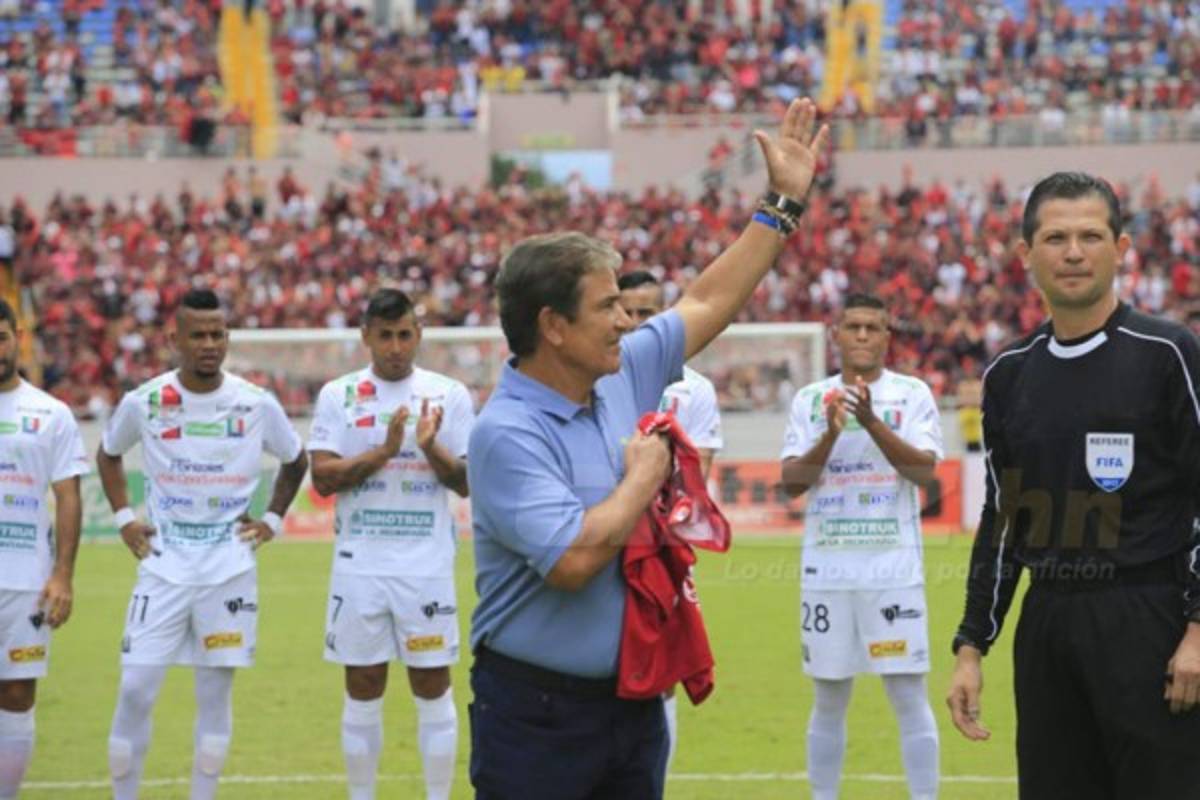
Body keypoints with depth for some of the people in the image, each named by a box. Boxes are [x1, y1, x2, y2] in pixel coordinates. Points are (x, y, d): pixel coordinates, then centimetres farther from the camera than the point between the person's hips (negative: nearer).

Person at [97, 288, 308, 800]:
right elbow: (108, 454, 16)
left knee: (216, 691, 4)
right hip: (162, 567, 0)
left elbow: (296, 461, 15)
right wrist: (123, 517, 6)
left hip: (229, 570, 0)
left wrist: (272, 520, 6)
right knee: (135, 691, -5)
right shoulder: (144, 403, -4)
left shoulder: (257, 405, -3)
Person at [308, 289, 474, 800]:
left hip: (427, 567, 0)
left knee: (433, 689, 3)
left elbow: (468, 482, 1)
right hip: (360, 566, 0)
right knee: (363, 691, 6)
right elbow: (323, 477, -5)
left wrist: (431, 448, -17)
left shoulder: (449, 395, 2)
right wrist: (383, 451, -16)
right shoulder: (338, 395, 3)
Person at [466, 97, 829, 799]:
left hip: (635, 702, 8)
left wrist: (784, 203, 22)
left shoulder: (623, 376, 6)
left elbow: (708, 304, 20)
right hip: (538, 711, -8)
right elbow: (573, 558, -30)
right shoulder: (507, 434, -19)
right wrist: (644, 477, -13)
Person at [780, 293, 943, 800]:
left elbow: (924, 469, -11)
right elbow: (791, 481, -1)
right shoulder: (810, 400, 7)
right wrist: (830, 436, -17)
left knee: (909, 693, -4)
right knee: (829, 698, 9)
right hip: (826, 570, 2)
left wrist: (872, 422, -22)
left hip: (894, 570, -2)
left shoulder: (912, 395, 2)